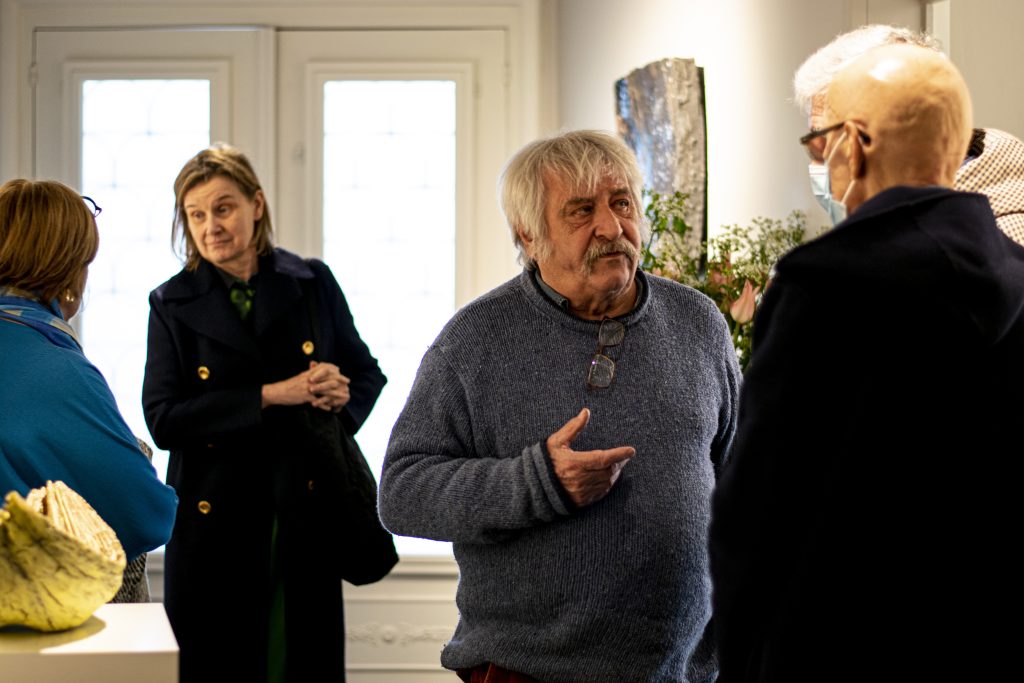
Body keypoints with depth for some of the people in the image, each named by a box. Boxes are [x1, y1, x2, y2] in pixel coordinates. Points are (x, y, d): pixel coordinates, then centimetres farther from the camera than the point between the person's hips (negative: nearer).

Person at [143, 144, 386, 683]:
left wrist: (343, 396, -9)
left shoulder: (313, 284, 4)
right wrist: (271, 395, -17)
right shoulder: (173, 304, 1)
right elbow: (162, 419, -9)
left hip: (306, 512, 1)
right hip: (213, 521, -1)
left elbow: (367, 373, 14)